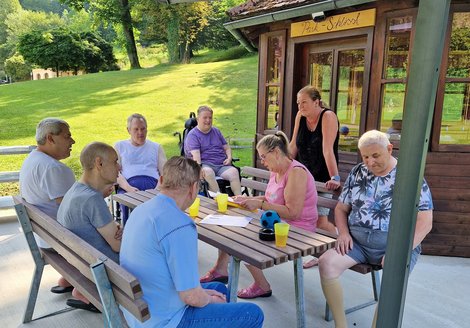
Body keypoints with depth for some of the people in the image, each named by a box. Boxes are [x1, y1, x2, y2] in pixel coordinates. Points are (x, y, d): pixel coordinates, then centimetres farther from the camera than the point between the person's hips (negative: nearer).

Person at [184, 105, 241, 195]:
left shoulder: (216, 131, 25)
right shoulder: (192, 135, 6)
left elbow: (227, 148, 28)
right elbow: (195, 154, -10)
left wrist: (229, 158, 5)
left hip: (222, 164, 4)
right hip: (205, 164, -4)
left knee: (234, 171, -29)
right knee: (208, 172, -40)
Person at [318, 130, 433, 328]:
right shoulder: (357, 173, 9)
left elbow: (424, 222, -8)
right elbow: (341, 208, 14)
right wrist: (343, 233, -5)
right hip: (357, 242, 4)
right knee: (326, 263, -20)